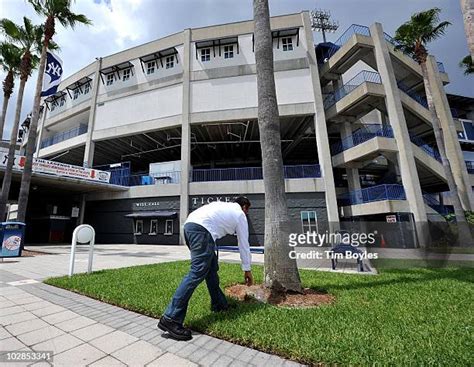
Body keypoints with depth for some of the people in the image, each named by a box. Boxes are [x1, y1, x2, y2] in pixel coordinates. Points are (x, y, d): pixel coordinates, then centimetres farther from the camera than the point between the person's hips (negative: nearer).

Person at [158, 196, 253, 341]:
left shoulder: (223, 205, 33)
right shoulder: (240, 214, 17)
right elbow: (244, 244, 20)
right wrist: (247, 270, 30)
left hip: (189, 224, 9)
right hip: (202, 230, -8)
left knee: (212, 268, 17)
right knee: (197, 273, -9)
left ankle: (219, 304, 29)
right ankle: (170, 318, -9)